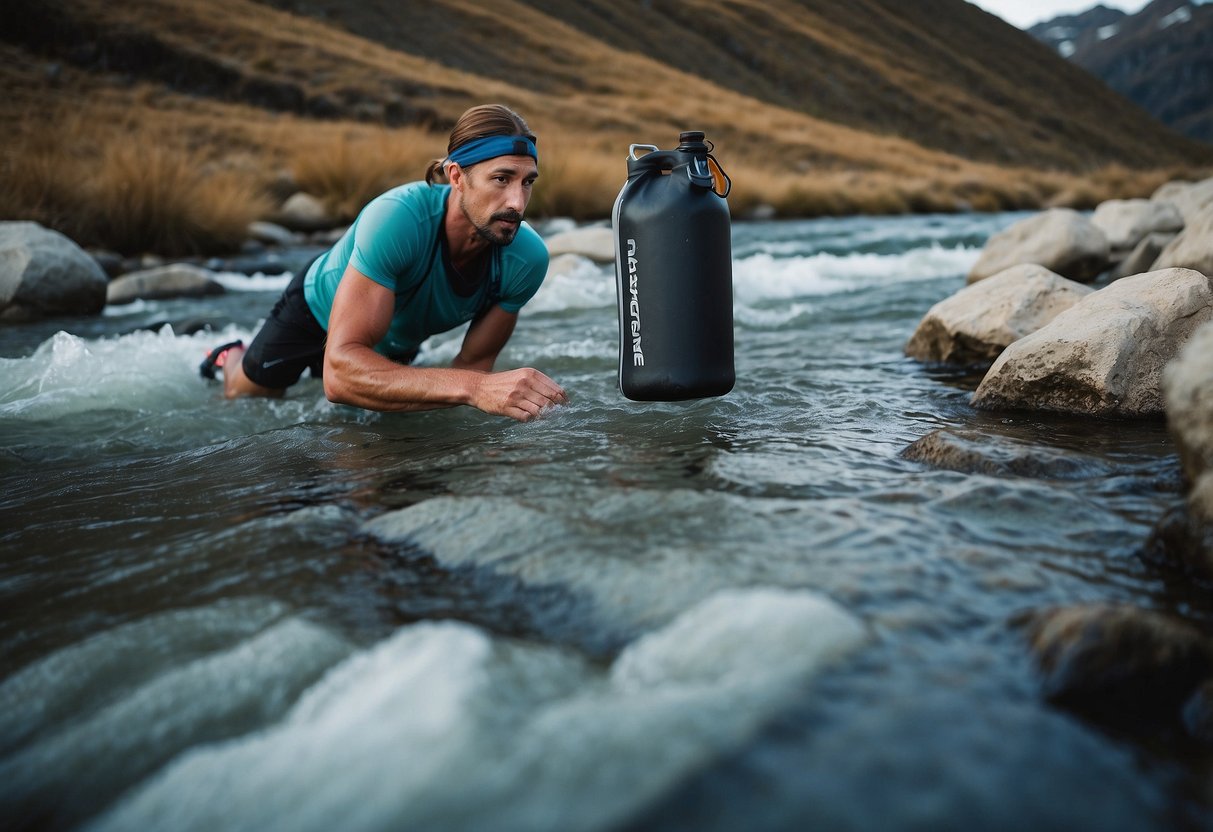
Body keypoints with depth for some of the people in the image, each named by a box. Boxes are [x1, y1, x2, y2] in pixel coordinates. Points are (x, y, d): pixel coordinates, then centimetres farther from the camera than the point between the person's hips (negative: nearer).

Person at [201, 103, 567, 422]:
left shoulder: (527, 258, -34)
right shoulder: (398, 218, -46)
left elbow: (474, 364, -21)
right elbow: (340, 372, -54)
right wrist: (474, 387, -65)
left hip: (396, 344, 4)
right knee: (242, 395, 23)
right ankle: (231, 355, 55)